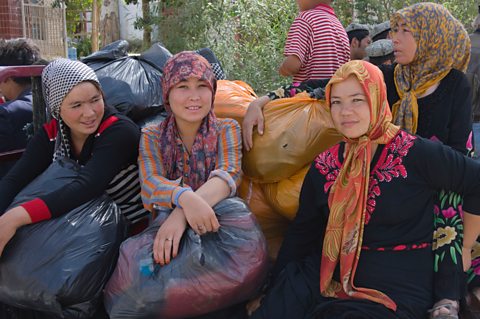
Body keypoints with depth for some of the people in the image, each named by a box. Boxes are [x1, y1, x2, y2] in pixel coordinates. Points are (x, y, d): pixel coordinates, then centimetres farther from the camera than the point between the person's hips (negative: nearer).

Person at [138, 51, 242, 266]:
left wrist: (181, 213, -33)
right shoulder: (151, 138, 5)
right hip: (163, 226, 1)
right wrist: (185, 198, -37)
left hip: (217, 227, 0)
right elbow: (150, 183, -13)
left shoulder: (227, 129, 3)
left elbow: (229, 175, -15)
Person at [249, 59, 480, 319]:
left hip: (395, 292, -3)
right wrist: (275, 290, 4)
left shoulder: (416, 154, -9)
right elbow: (302, 234, 9)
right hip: (333, 277, 4)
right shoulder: (324, 166, 5)